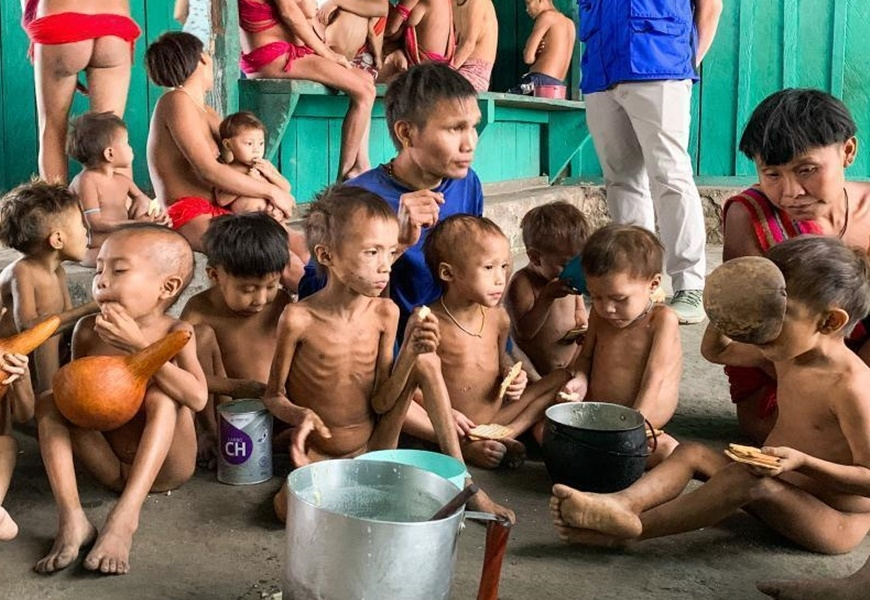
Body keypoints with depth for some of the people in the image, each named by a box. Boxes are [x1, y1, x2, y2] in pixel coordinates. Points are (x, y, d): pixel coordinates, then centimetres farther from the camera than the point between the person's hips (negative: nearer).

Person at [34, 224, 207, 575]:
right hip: (111, 466, 4)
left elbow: (197, 397, -28)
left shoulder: (175, 332, -11)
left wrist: (139, 345, -30)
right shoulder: (89, 330, -1)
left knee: (160, 398, -28)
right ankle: (71, 519, -27)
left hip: (164, 464, -4)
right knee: (47, 403, -10)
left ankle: (125, 515, -37)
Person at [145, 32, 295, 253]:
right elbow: (209, 171, -15)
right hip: (188, 218, -9)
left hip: (215, 211, 10)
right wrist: (271, 191, -8)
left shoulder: (206, 112, 25)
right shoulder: (177, 101, -5)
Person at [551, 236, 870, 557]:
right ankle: (623, 502, -30)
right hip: (783, 495, 9)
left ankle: (629, 528, -37)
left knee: (748, 481, -34)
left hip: (834, 522, -9)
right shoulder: (784, 353, 3)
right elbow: (715, 350, 18)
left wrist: (801, 462, -33)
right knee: (692, 453, -4)